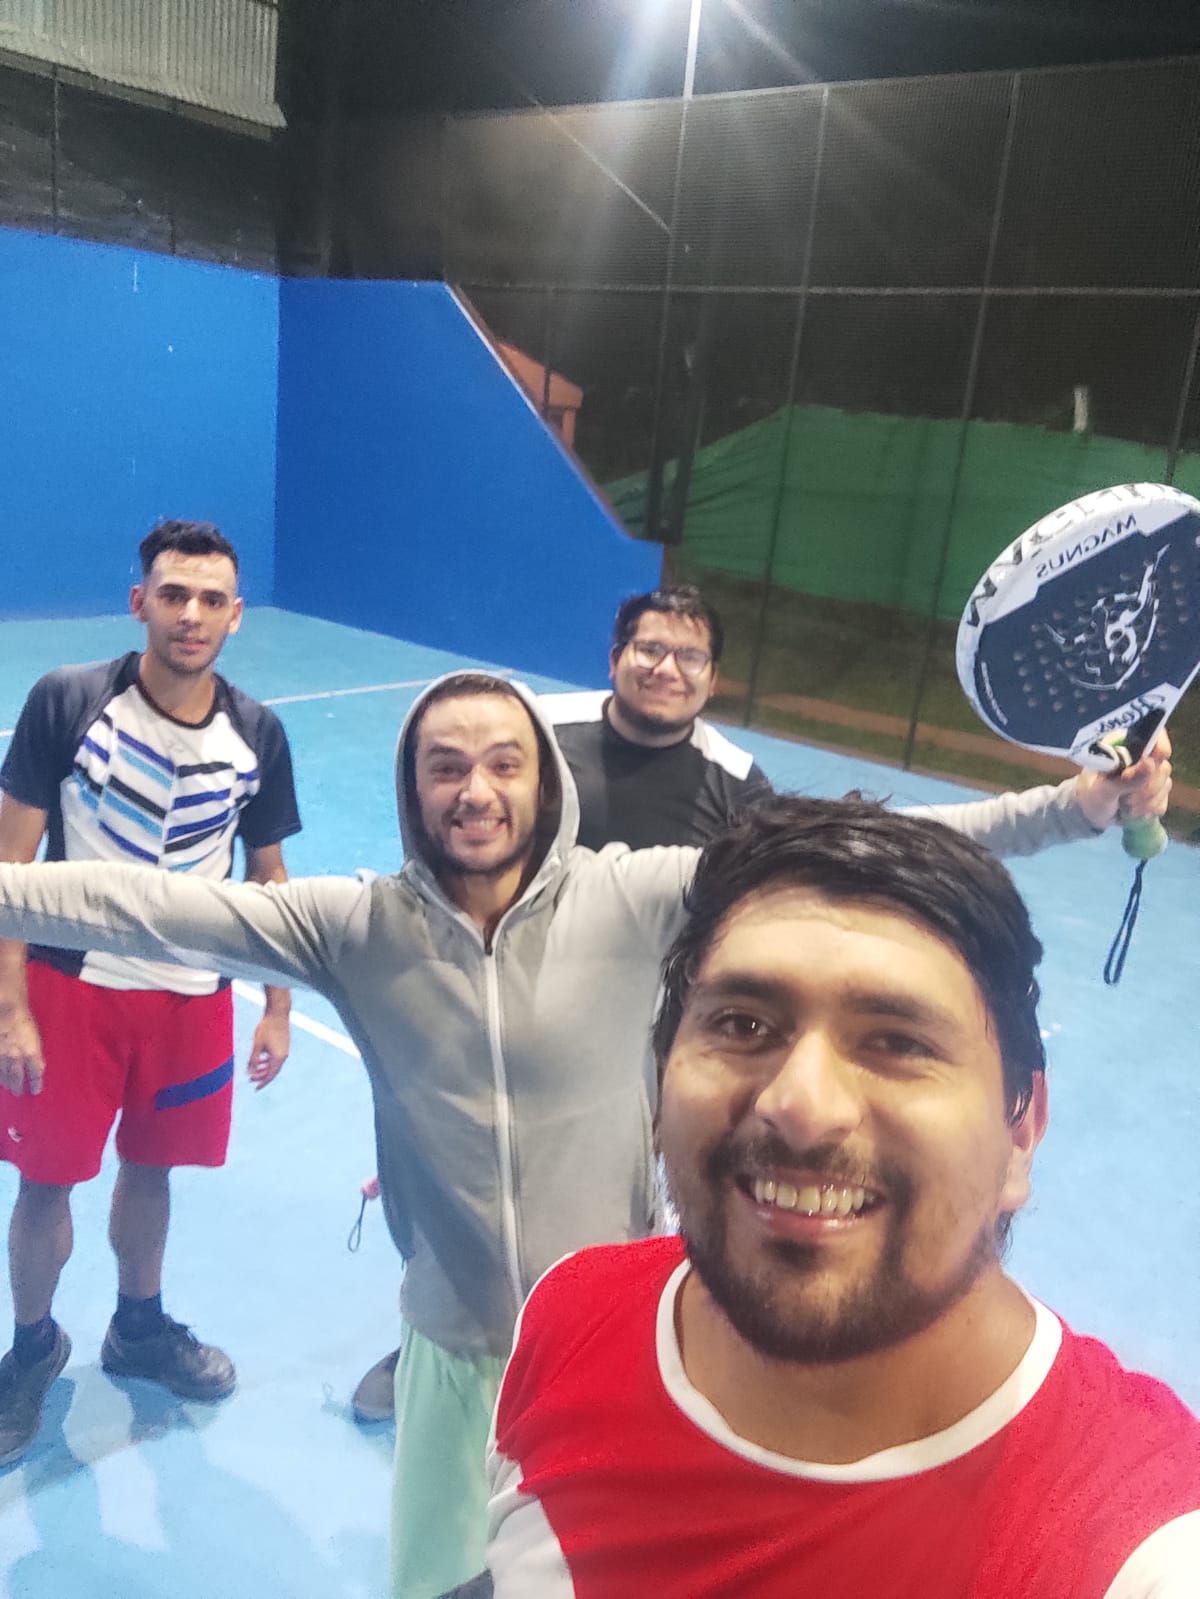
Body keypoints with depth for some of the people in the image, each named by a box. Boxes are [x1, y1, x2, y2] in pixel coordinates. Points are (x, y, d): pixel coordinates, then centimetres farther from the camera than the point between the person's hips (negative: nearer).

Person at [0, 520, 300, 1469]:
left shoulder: (258, 734, -5)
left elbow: (268, 878, 5)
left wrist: (278, 1009, 5)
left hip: (192, 998, 2)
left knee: (150, 1169, 17)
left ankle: (139, 1329, 43)